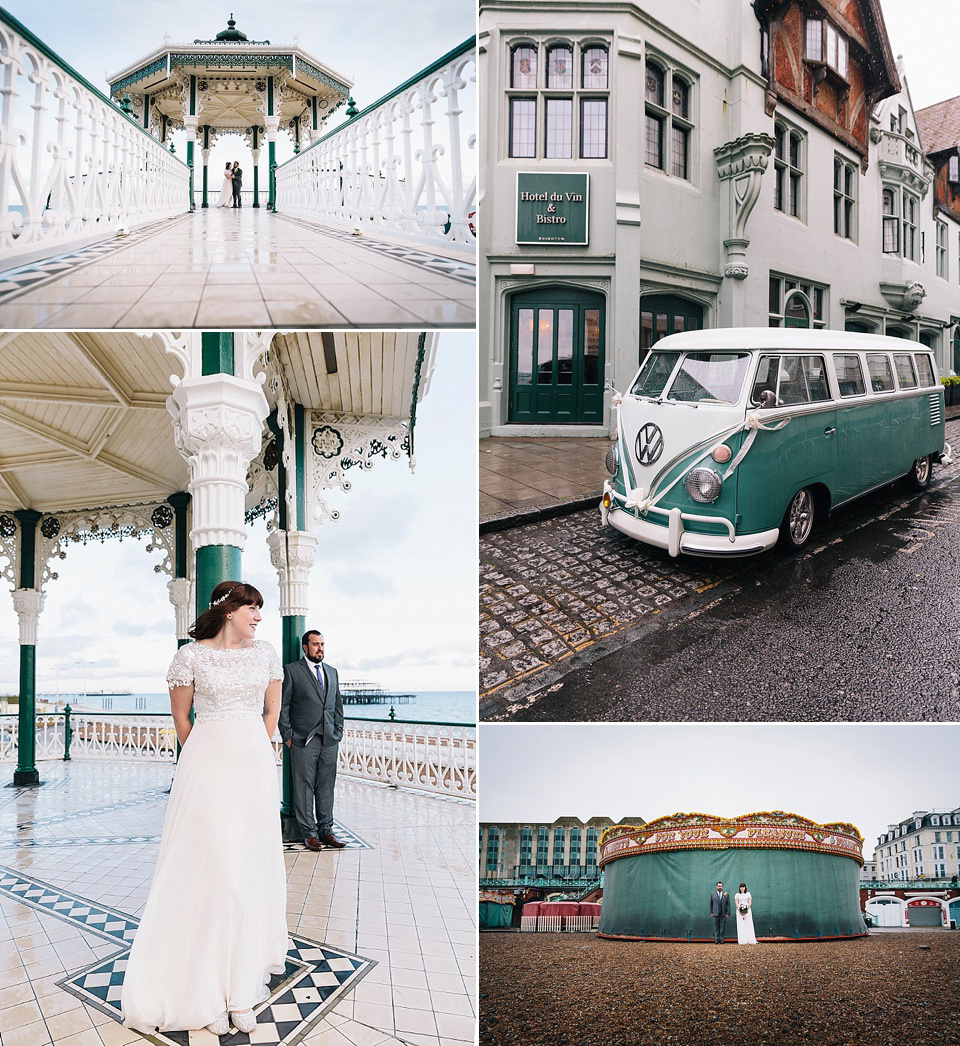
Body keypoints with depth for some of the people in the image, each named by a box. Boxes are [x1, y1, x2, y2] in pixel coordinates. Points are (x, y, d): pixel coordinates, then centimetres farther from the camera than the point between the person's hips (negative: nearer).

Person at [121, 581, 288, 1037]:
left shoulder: (266, 653, 7)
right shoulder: (190, 656, -3)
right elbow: (181, 718, 6)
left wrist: (252, 753, 15)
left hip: (256, 766, 4)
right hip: (207, 768, -3)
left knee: (253, 868, 4)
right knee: (213, 867, -8)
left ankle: (241, 986, 13)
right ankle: (205, 988, 1)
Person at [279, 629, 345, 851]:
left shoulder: (332, 672, 15)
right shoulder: (291, 671, 0)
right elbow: (282, 706, -1)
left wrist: (338, 733, 11)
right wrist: (288, 736, -6)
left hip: (330, 741, 5)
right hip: (303, 741, -4)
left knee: (326, 787, 9)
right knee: (304, 787, 0)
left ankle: (326, 829, 18)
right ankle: (308, 832, 9)